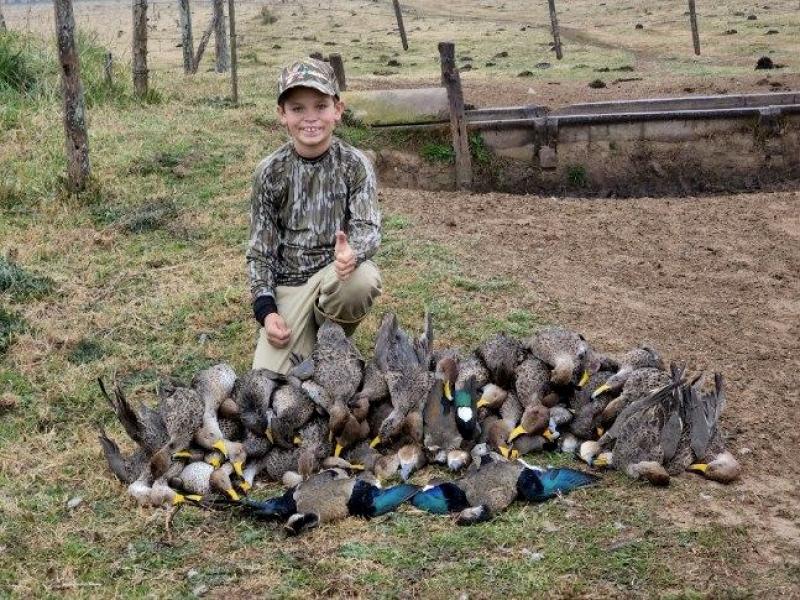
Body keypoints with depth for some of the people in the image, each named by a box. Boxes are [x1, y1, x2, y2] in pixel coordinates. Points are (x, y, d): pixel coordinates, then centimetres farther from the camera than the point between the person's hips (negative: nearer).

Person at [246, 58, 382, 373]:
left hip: (336, 272, 0)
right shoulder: (270, 172, -3)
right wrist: (266, 310, -11)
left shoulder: (355, 165, -6)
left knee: (363, 279, -36)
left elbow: (367, 226, -14)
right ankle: (310, 333, 17)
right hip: (288, 283, 0)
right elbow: (260, 249, 1)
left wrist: (352, 252, -39)